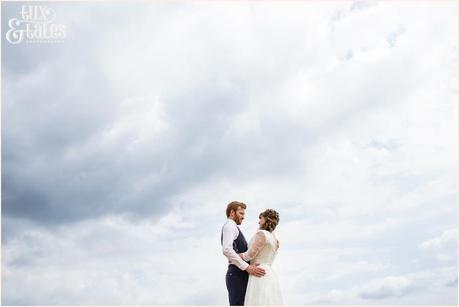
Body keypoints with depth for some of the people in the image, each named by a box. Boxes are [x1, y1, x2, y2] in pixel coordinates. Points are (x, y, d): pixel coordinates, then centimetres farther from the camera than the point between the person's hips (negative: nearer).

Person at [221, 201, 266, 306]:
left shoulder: (232, 229, 29)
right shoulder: (229, 225, -3)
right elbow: (227, 250, -21)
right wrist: (247, 267, -23)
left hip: (239, 275, 10)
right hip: (237, 275, -10)